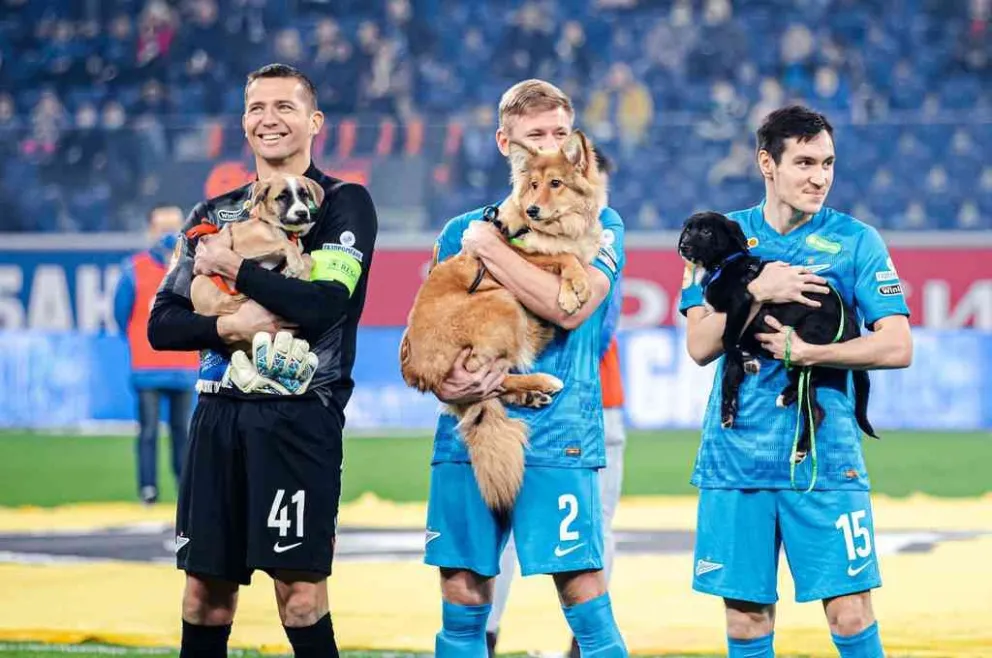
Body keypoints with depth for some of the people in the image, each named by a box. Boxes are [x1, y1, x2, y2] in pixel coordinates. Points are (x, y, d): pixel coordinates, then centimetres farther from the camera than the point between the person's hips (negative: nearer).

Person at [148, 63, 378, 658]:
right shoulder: (215, 215, 17)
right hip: (219, 412, 5)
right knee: (205, 595, 6)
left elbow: (325, 304, -16)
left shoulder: (344, 203, 1)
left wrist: (231, 266, -7)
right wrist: (228, 326, -8)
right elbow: (162, 324, 12)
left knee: (300, 596, -11)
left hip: (300, 415, -5)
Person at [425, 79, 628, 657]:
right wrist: (441, 379, -6)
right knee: (461, 603, 4)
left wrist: (489, 247, -9)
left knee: (586, 599, -9)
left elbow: (568, 306, -15)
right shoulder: (464, 230, 15)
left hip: (558, 438, -4)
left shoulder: (599, 225, 4)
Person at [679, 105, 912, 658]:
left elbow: (897, 348, -6)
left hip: (826, 459, -2)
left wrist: (803, 352, -12)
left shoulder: (856, 241, 1)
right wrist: (758, 293, -13)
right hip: (736, 457, 2)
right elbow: (700, 345, 0)